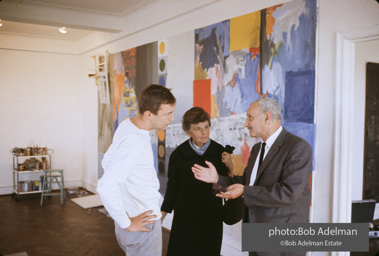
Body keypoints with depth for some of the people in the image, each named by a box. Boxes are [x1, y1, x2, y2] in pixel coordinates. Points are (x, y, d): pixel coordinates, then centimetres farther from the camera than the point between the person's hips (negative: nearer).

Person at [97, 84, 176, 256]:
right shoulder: (135, 142, -28)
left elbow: (107, 161, 13)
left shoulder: (127, 125, 1)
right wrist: (127, 223, -21)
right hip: (142, 223, -9)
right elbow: (106, 187, -34)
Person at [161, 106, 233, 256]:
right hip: (185, 215, -1)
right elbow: (172, 187, 1)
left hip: (212, 214, 2)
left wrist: (230, 166, -17)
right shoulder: (178, 155, -9)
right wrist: (162, 216, 3)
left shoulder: (219, 151, -6)